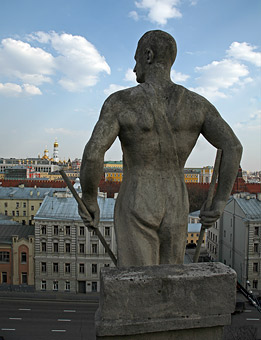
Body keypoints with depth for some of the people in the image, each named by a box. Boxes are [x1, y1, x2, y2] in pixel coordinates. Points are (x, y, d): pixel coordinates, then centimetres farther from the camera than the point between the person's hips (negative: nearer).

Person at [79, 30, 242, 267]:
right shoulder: (197, 103, -1)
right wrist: (219, 203, -1)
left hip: (136, 210, -4)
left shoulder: (120, 102, -12)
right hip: (175, 209, 4)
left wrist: (89, 201, -5)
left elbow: (93, 154, -22)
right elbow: (233, 147, -9)